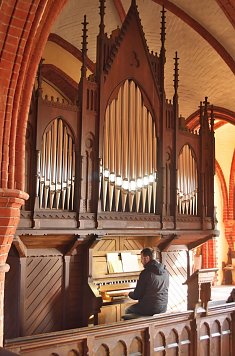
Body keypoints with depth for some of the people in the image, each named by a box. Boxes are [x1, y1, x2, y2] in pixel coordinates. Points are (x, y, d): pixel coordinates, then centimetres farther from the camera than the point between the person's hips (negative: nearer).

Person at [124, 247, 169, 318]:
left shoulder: (145, 273, -17)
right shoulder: (165, 272, 4)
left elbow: (137, 295, -12)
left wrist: (129, 294, 11)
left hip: (150, 309, -7)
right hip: (163, 308, 7)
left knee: (127, 311, 19)